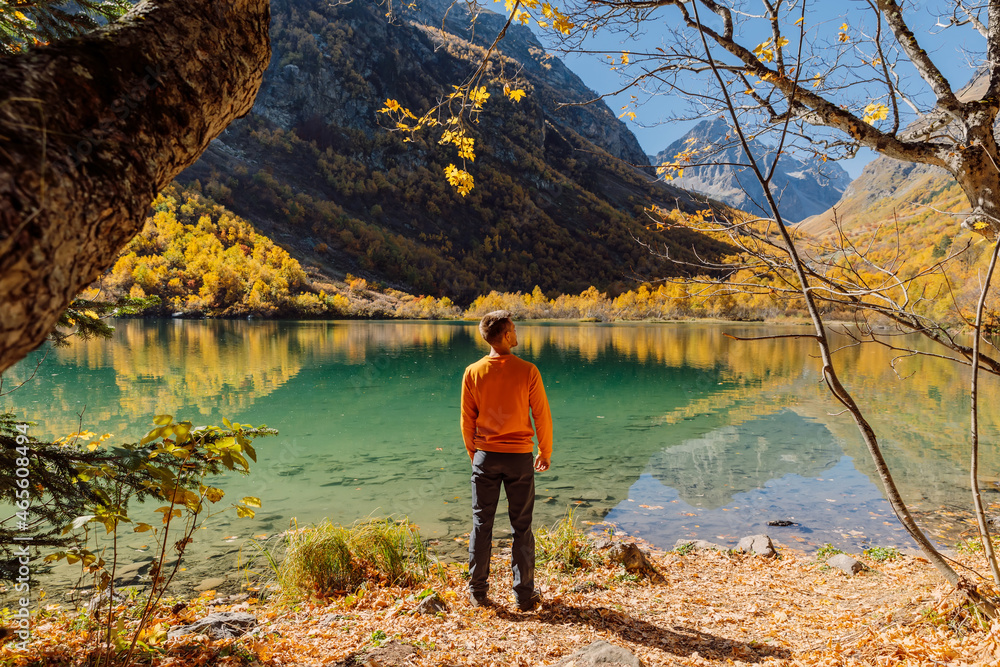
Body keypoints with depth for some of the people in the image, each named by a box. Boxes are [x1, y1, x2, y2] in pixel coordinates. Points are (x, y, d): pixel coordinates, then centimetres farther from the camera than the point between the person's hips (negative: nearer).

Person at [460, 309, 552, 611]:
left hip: (486, 456, 2)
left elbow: (467, 421, 2)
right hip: (520, 456, -1)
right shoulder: (527, 371, -10)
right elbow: (542, 416, -5)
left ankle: (478, 592, 20)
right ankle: (524, 595, 16)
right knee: (521, 527, 9)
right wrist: (545, 453, 9)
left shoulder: (473, 373, -4)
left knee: (481, 524, 11)